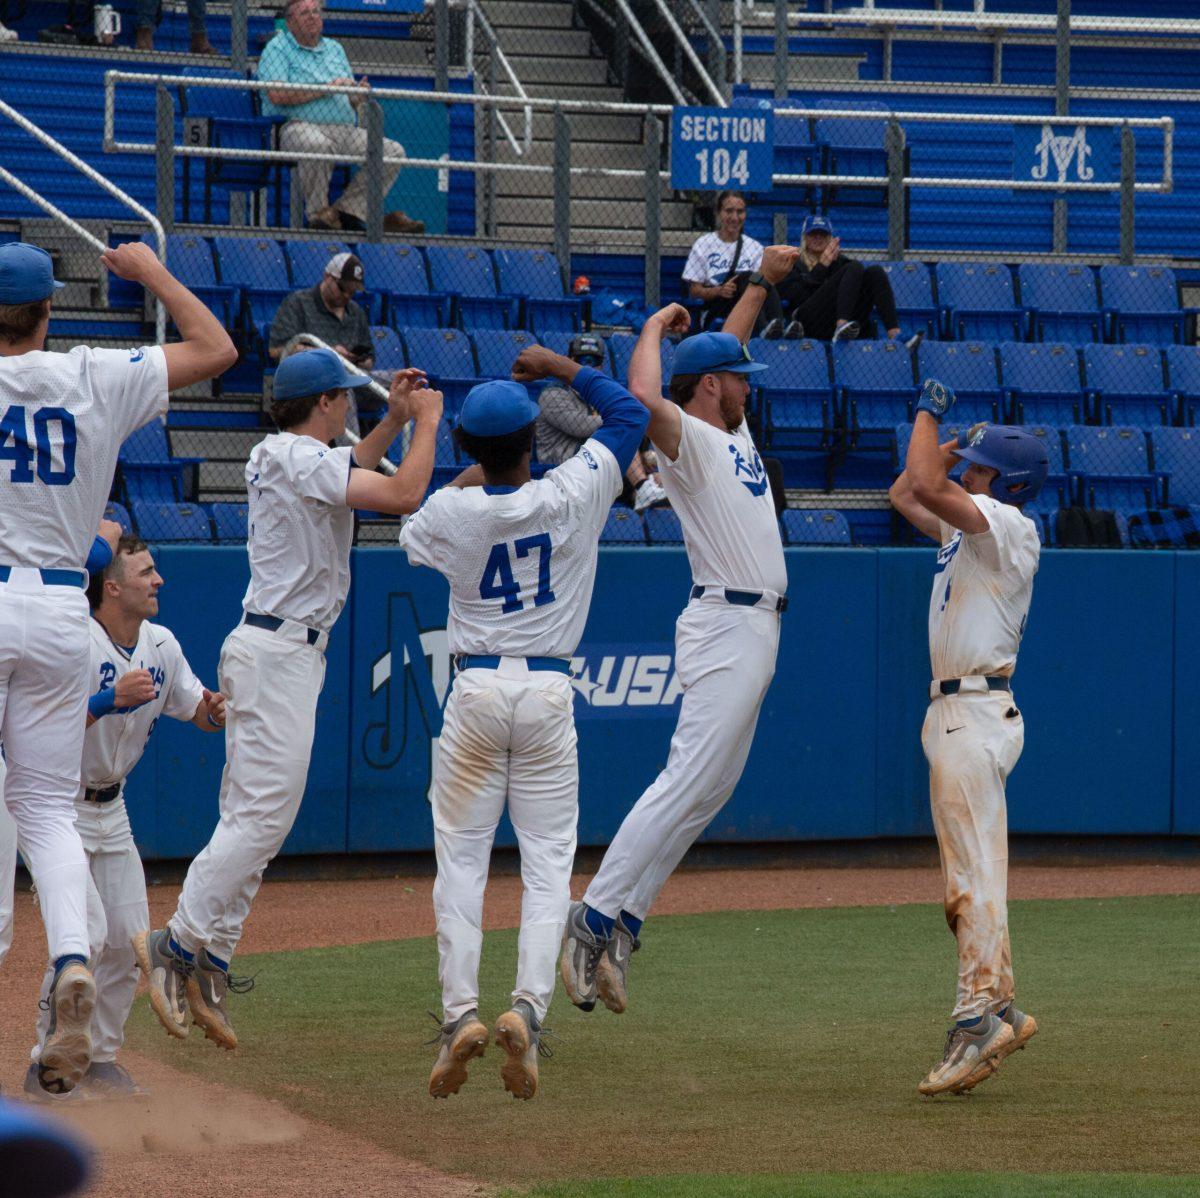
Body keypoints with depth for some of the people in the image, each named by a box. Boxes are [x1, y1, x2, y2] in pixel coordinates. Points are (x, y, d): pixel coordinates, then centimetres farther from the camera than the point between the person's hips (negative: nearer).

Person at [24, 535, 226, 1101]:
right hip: (57, 805, -7)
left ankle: (100, 1057, 21)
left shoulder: (161, 645, 1)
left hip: (111, 809, 7)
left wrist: (214, 711, -13)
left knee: (129, 936, 5)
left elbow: (197, 710, 10)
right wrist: (111, 700, -39)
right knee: (87, 932, -16)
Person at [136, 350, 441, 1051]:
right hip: (281, 654, -10)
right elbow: (404, 496, -22)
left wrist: (394, 422, 26)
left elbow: (343, 478, 36)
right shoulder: (304, 460, -15)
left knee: (254, 817, 9)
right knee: (261, 815, -13)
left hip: (274, 647, 10)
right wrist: (427, 423, -7)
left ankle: (208, 966, 8)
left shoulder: (275, 456, 15)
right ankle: (181, 944, -14)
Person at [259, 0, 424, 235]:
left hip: (344, 130, 7)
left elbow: (350, 99, 23)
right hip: (298, 126, -7)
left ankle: (349, 211, -12)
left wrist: (358, 97, -3)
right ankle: (318, 212, -23)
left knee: (393, 151, -11)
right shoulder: (277, 48, 4)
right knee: (318, 144, -41)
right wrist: (325, 89, -13)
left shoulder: (334, 48, 25)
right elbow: (276, 95, -12)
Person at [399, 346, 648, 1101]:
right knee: (547, 863, 2)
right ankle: (528, 1007, -15)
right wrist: (561, 368, 17)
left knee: (461, 858, 7)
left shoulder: (452, 513, -7)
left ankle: (461, 1012, -4)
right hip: (549, 693, 0)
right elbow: (630, 412, 8)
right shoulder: (572, 496, -7)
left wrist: (464, 483, 27)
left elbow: (410, 536, 19)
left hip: (476, 692, 0)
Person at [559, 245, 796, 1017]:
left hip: (758, 631, 10)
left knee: (708, 790, 8)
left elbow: (727, 347, 33)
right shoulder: (688, 439, -9)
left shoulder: (732, 433, 17)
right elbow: (644, 398, -29)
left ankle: (625, 923, 7)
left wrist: (763, 283, 24)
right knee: (688, 782, -15)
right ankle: (593, 920, -17)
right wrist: (655, 327, -13)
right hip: (728, 627, -10)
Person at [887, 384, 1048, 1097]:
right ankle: (1000, 1011, 14)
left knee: (976, 871, -15)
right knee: (967, 878, 11)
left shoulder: (1010, 526, -11)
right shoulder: (969, 528, 17)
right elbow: (907, 495, 28)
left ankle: (979, 1017, -20)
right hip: (954, 713, 10)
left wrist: (930, 416, -8)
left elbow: (926, 486, -23)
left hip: (977, 713, -10)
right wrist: (963, 436, 18)